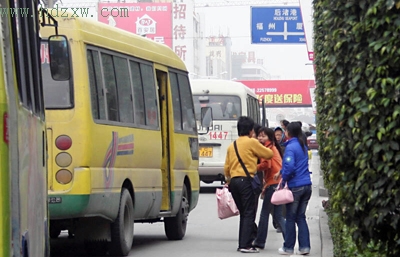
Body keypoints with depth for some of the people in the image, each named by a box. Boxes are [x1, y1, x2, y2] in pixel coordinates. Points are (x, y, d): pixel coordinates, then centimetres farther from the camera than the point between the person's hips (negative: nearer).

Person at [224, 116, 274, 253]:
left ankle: (242, 243, 16)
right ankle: (246, 245, -11)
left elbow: (226, 167, 17)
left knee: (243, 214, 16)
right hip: (246, 181, -7)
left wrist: (228, 180, 28)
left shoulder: (232, 145, 15)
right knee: (249, 214, -5)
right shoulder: (252, 142, -4)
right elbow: (269, 154, 3)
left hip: (234, 181, 7)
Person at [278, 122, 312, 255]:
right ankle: (304, 246, 7)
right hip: (306, 186, 7)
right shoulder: (303, 147, 12)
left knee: (290, 218, 4)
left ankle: (288, 248, 11)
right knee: (301, 217, 12)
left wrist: (284, 178, -5)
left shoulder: (290, 147, -14)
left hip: (295, 186, -7)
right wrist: (282, 172, 14)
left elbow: (289, 167, -23)